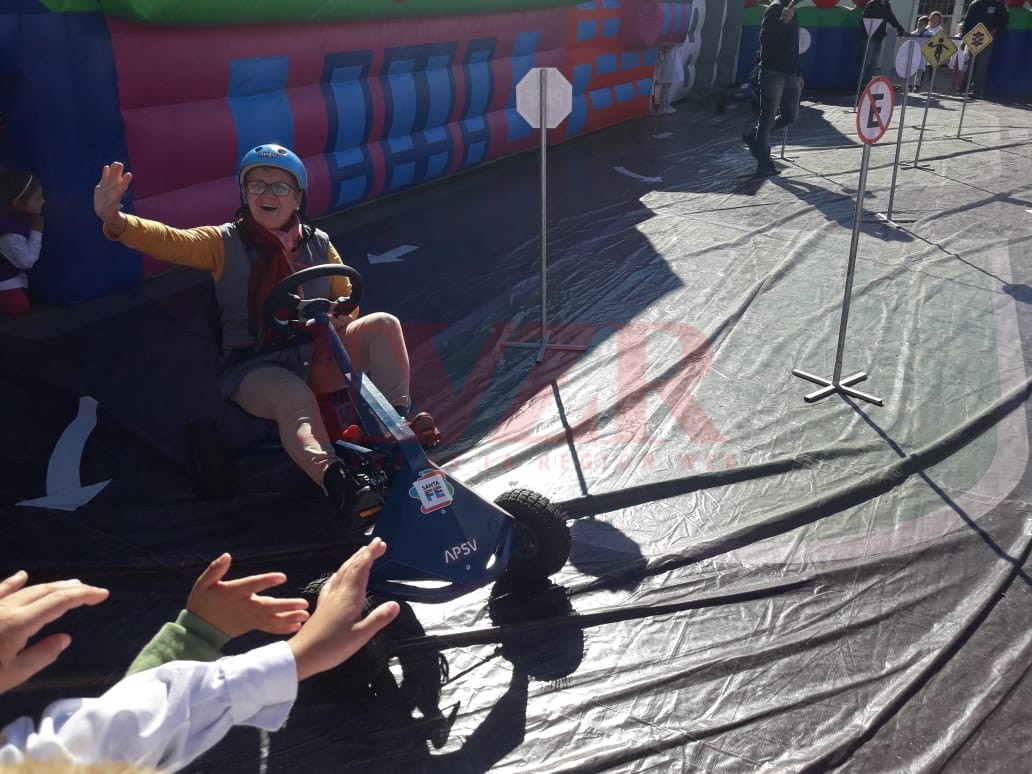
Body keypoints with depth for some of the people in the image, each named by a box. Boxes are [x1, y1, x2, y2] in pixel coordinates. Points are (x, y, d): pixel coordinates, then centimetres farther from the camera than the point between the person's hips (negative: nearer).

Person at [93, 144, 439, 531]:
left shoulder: (319, 245, 13)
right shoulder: (225, 243, 4)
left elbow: (347, 298, 17)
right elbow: (169, 241, -11)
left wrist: (335, 317, -9)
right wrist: (117, 221, -32)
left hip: (317, 356, 4)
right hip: (255, 367, -4)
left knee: (384, 324, -18)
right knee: (296, 399, -38)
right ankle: (339, 483, -58)